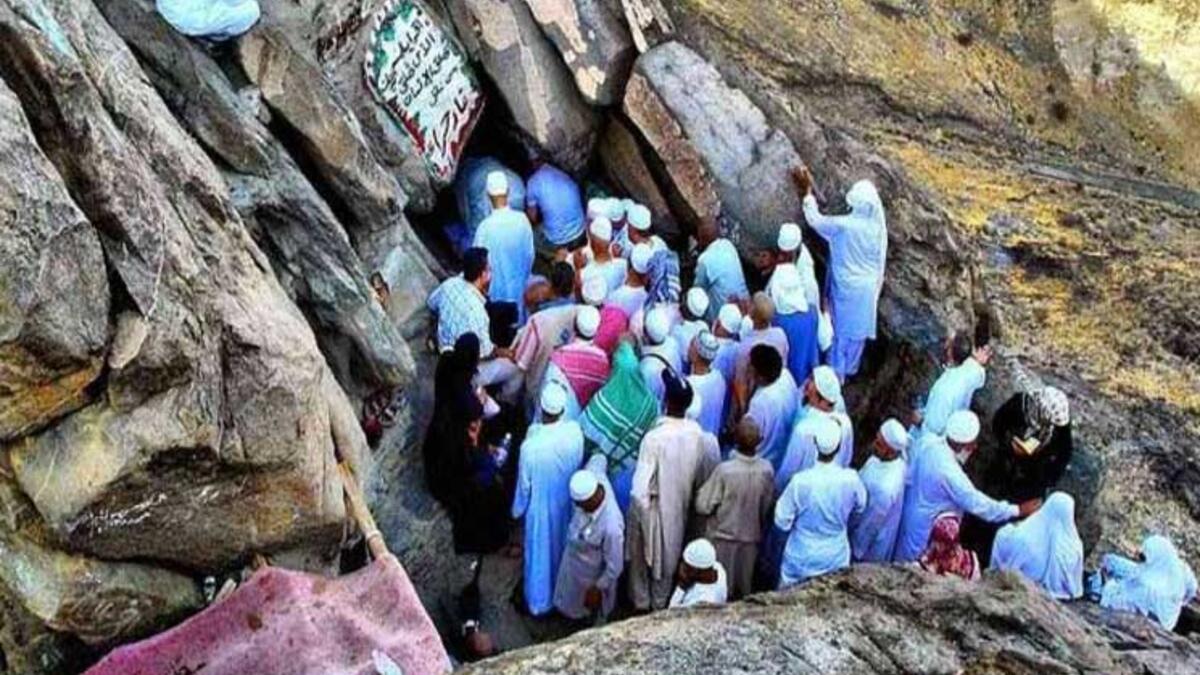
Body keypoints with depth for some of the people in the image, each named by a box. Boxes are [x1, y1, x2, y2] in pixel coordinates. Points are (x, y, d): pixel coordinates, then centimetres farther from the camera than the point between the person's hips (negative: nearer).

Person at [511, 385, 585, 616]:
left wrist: (517, 509, 0)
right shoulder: (575, 432, -24)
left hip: (541, 508, -4)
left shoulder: (531, 446, -34)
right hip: (566, 502, 4)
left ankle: (539, 601, 41)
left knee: (540, 553, 20)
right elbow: (578, 463, -4)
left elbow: (524, 485, -19)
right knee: (561, 545, 29)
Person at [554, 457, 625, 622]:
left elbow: (615, 567, -29)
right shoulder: (594, 477, -31)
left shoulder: (611, 526, -46)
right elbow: (598, 459, -4)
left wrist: (598, 589, -14)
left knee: (591, 606, 27)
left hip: (592, 575, -6)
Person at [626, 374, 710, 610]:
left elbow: (640, 488, -30)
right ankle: (660, 604, 43)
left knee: (643, 556, 21)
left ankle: (641, 604, 39)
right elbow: (698, 477, -1)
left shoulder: (654, 437, -32)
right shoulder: (696, 432, -15)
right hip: (679, 506, 4)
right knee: (668, 555, 25)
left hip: (653, 507, -4)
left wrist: (642, 513, -13)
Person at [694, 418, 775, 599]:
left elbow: (703, 506, -16)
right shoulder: (766, 469, -15)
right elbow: (769, 505, -1)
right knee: (744, 587, 20)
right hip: (751, 537, 3)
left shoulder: (724, 470, -26)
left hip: (723, 537, -3)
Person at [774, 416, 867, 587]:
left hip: (801, 559, -1)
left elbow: (783, 522, -15)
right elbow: (860, 507, 3)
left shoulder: (800, 481, -26)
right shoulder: (850, 479, -20)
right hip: (836, 560, 1)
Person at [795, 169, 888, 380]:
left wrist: (807, 190, -2)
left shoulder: (844, 225, -28)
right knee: (858, 328, 22)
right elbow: (881, 260, -1)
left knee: (841, 330, 13)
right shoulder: (878, 225, -12)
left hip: (847, 288, -4)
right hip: (868, 288, 4)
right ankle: (851, 369, 40)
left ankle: (836, 373, 26)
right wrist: (876, 287, 13)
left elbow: (815, 220, -12)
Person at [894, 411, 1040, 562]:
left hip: (910, 511, 8)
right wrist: (1018, 510, -23)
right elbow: (977, 504, -28)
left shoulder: (928, 442, -14)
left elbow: (910, 476, 3)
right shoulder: (949, 472, -35)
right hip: (927, 529, -8)